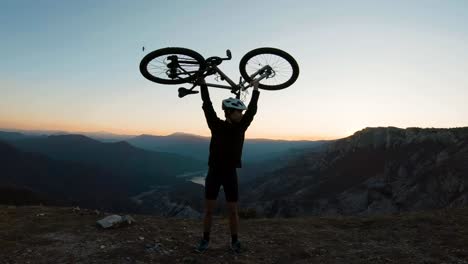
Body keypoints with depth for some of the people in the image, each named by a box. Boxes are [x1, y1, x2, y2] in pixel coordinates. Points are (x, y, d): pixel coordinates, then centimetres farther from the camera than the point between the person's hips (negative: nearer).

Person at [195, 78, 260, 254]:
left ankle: (234, 241, 24)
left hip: (230, 173, 1)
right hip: (214, 172, -1)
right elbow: (207, 106, -10)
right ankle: (205, 240, 25)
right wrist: (202, 85, -11)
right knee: (209, 210, 7)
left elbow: (252, 110, 2)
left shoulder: (241, 127, 1)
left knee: (233, 211, 6)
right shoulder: (216, 125, -5)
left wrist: (256, 90, 7)